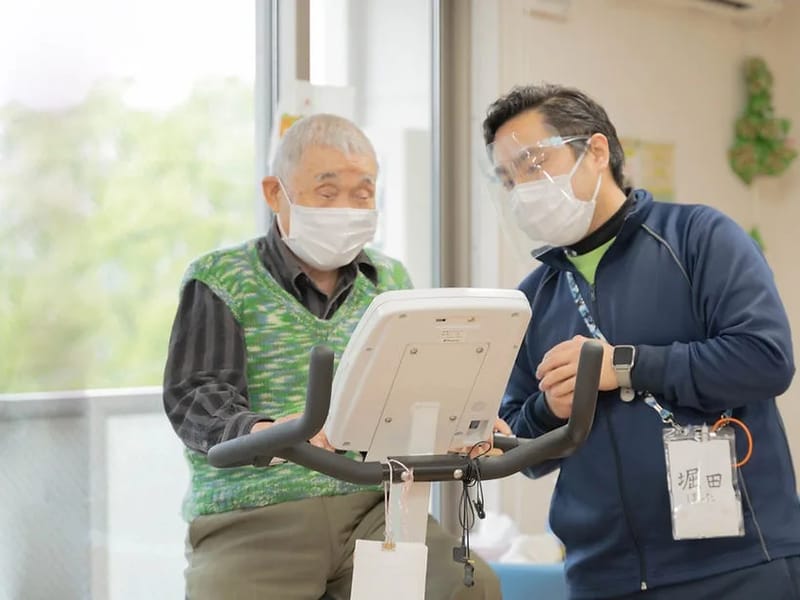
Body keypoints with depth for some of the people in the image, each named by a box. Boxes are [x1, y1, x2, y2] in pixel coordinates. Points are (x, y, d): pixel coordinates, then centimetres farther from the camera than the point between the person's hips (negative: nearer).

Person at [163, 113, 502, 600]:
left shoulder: (391, 282, 18)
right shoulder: (221, 281, 4)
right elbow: (195, 398, -9)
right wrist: (263, 433, -31)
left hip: (373, 509, 3)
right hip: (253, 520, -3)